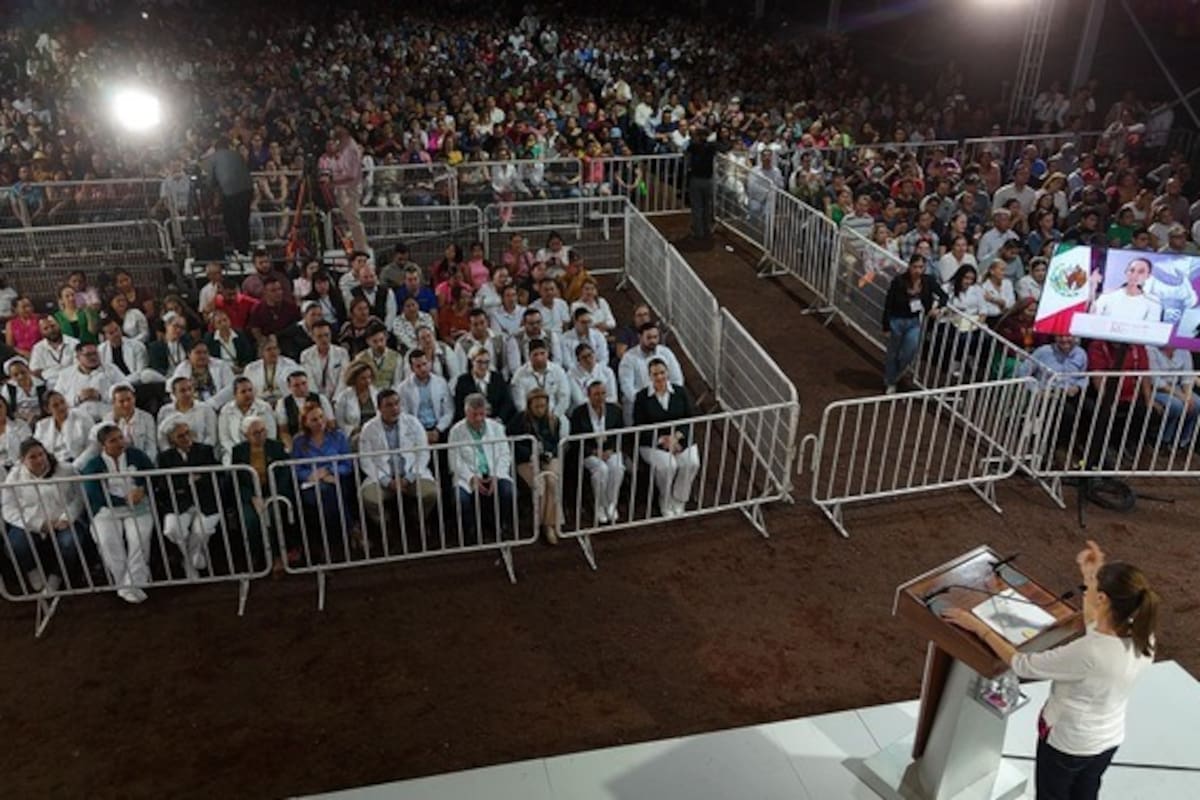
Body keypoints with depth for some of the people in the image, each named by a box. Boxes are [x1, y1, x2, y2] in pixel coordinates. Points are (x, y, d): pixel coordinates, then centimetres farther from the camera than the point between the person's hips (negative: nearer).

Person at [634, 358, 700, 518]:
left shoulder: (680, 392, 6)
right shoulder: (642, 397, -1)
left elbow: (690, 419, 4)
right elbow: (639, 427, -4)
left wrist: (677, 436, -14)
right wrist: (662, 439, -16)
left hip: (680, 439, 2)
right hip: (652, 443, -2)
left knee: (692, 463, -28)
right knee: (667, 465, -33)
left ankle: (678, 500, -6)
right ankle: (665, 501, -2)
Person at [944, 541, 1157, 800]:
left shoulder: (1087, 653, -40)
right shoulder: (1142, 638, -18)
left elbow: (1024, 666, -26)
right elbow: (1097, 630, 5)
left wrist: (979, 628, -18)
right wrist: (1090, 576, 4)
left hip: (1067, 742, -6)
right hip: (1109, 740, 6)